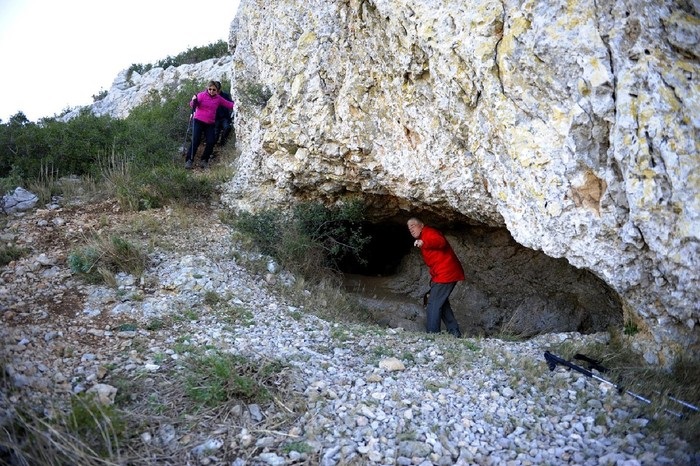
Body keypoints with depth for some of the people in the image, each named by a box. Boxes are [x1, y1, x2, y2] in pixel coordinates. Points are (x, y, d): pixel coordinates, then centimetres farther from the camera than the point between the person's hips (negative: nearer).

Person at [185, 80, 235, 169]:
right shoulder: (202, 95, -5)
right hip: (198, 121, -3)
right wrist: (194, 100, -33)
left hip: (210, 124, 3)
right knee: (195, 141, -11)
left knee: (211, 142, -5)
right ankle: (189, 160, -4)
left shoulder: (218, 99, 4)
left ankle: (205, 160, 11)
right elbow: (193, 105, -12)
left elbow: (229, 104, 5)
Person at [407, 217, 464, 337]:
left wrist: (424, 243, -47)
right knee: (441, 303, 18)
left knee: (433, 304, -11)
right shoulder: (423, 238, 24)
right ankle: (454, 332, 22)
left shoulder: (428, 232, -7)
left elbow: (441, 242, -30)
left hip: (445, 273, -11)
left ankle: (432, 334, -10)